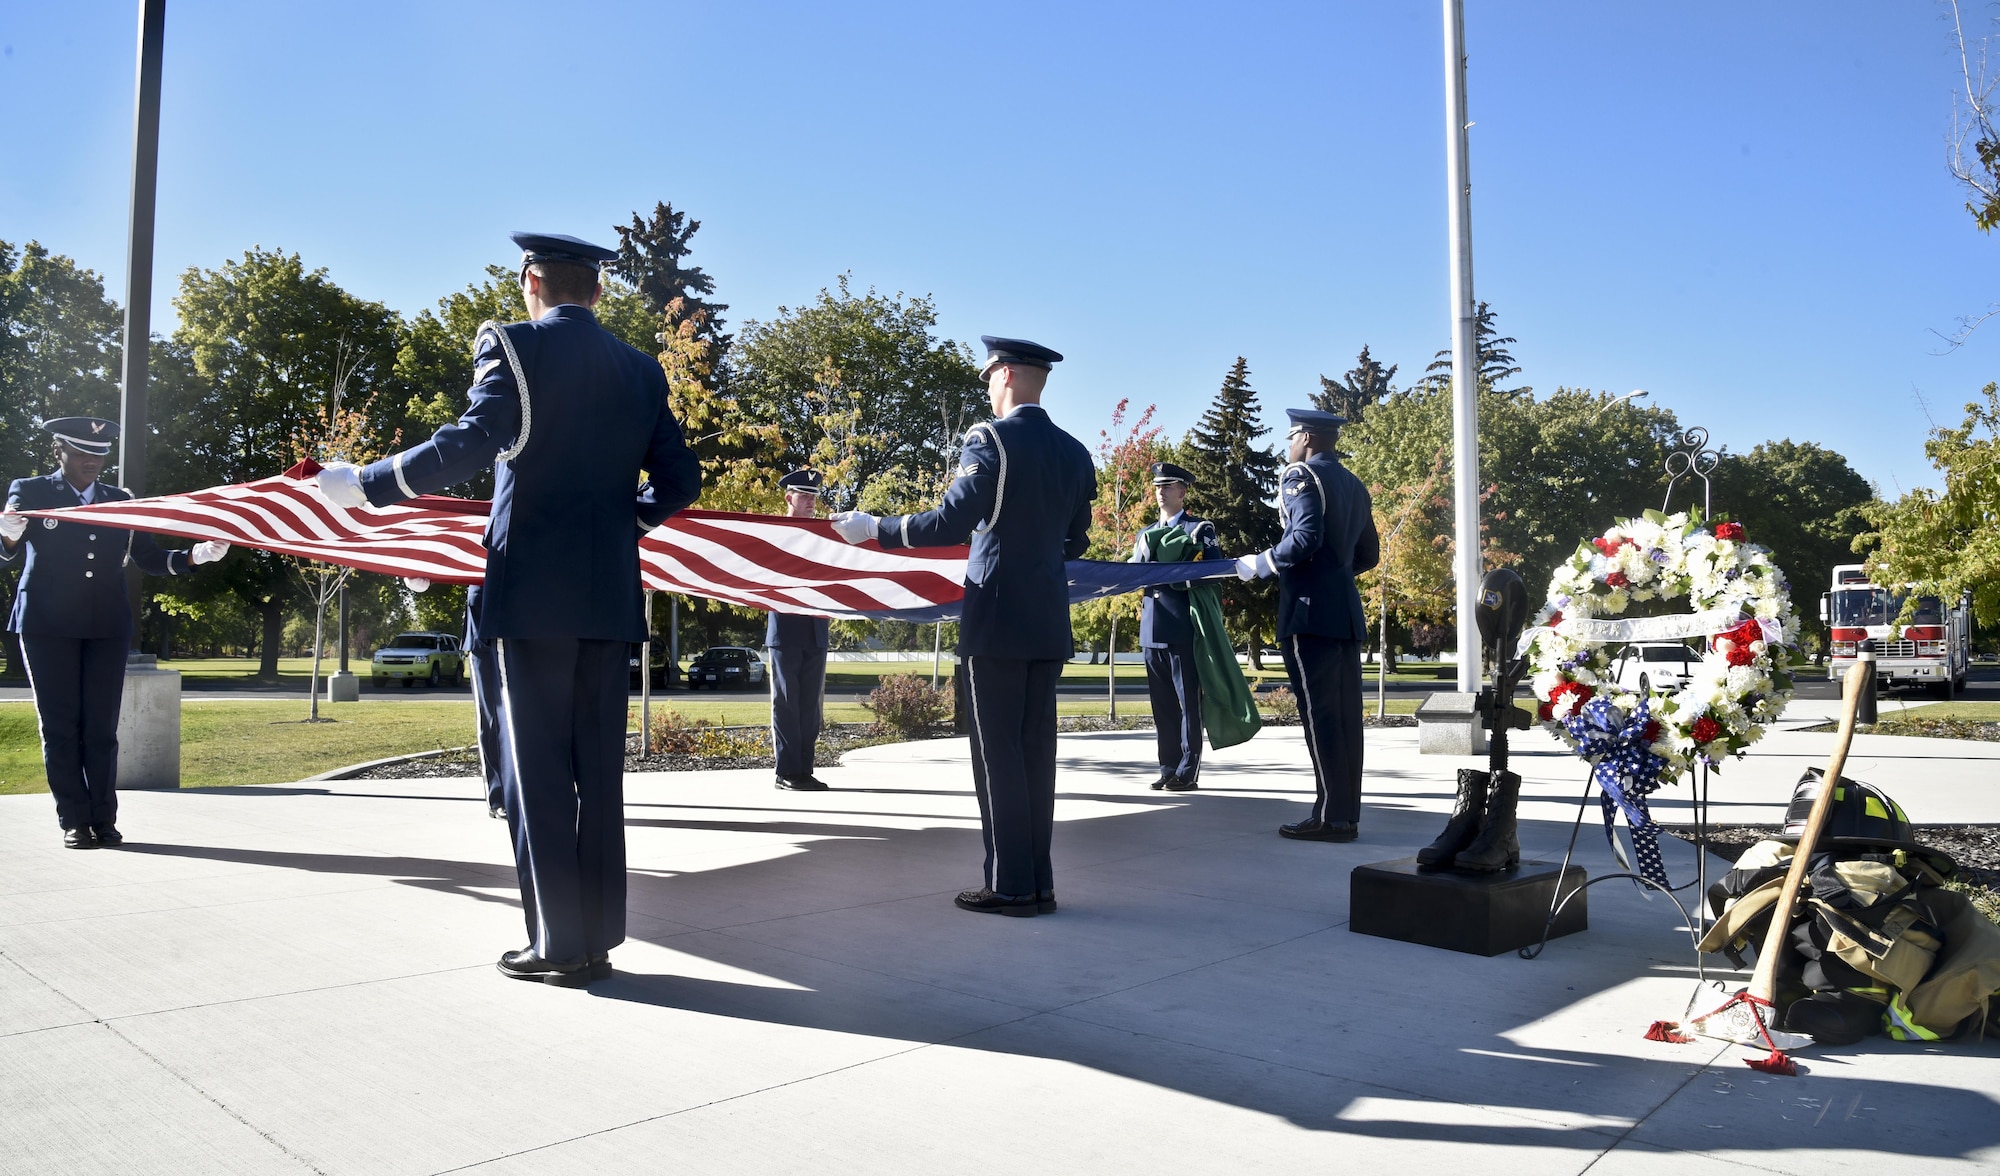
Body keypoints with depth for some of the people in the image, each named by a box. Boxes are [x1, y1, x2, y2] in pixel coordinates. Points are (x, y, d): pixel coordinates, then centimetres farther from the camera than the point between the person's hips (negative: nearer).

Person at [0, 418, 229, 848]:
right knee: (60, 725, 0)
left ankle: (104, 819, 8)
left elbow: (149, 558, 11)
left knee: (102, 727, 2)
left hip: (107, 627, 2)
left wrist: (196, 555, -6)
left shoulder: (120, 501, 13)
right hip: (48, 626, -2)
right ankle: (74, 822, 5)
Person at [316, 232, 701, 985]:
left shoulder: (516, 345, -3)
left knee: (536, 772, 1)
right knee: (598, 769, 9)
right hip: (610, 596, 5)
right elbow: (679, 478, 12)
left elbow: (472, 442, -17)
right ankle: (599, 937, 14)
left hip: (531, 592, -5)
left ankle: (558, 945, 4)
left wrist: (368, 485, -8)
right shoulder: (640, 370, 13)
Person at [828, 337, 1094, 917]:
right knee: (1036, 748, 10)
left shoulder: (992, 439, -10)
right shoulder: (1075, 452, 11)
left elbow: (951, 522, -16)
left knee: (998, 752, -1)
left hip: (997, 618, -7)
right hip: (1050, 623, 7)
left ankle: (1011, 886, 3)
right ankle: (1040, 883, 14)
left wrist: (875, 528, -6)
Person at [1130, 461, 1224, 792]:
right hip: (1153, 629, 5)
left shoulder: (1201, 528, 4)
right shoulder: (1145, 534, 20)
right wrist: (1141, 565, -9)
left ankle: (1187, 772, 2)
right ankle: (1168, 770, 14)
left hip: (1185, 628, -5)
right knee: (1162, 706, 8)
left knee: (1188, 703, -2)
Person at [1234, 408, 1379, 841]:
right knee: (1346, 714, 8)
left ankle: (1330, 818, -7)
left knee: (1319, 713, -7)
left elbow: (1306, 536, -19)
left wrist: (1262, 564, -8)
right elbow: (1368, 554, 21)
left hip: (1312, 611, -8)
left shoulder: (1300, 475, -5)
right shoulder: (1354, 485, 20)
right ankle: (1348, 814, 11)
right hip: (1348, 614, 8)